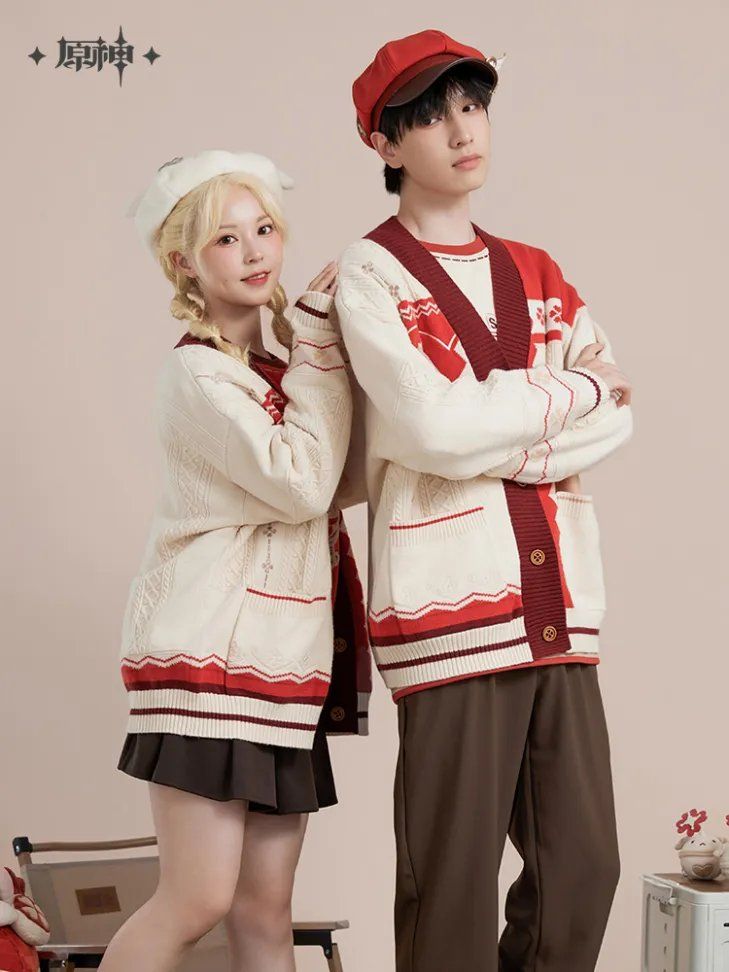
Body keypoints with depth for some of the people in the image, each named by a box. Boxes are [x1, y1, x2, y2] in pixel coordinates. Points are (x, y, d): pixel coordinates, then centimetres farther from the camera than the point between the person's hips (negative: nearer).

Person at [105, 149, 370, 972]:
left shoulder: (279, 366, 15)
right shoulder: (199, 373, -9)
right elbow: (303, 484, -18)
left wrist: (318, 345, 1)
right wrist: (320, 351, -9)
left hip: (282, 658, 7)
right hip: (208, 653, -7)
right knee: (199, 900, -9)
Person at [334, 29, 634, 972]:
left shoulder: (537, 275, 18)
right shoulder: (370, 273, 1)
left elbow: (615, 419, 7)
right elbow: (434, 424, -14)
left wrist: (498, 442, -8)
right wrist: (570, 390, -1)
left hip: (558, 603, 5)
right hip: (451, 603, -5)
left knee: (584, 866, 5)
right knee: (453, 884, -2)